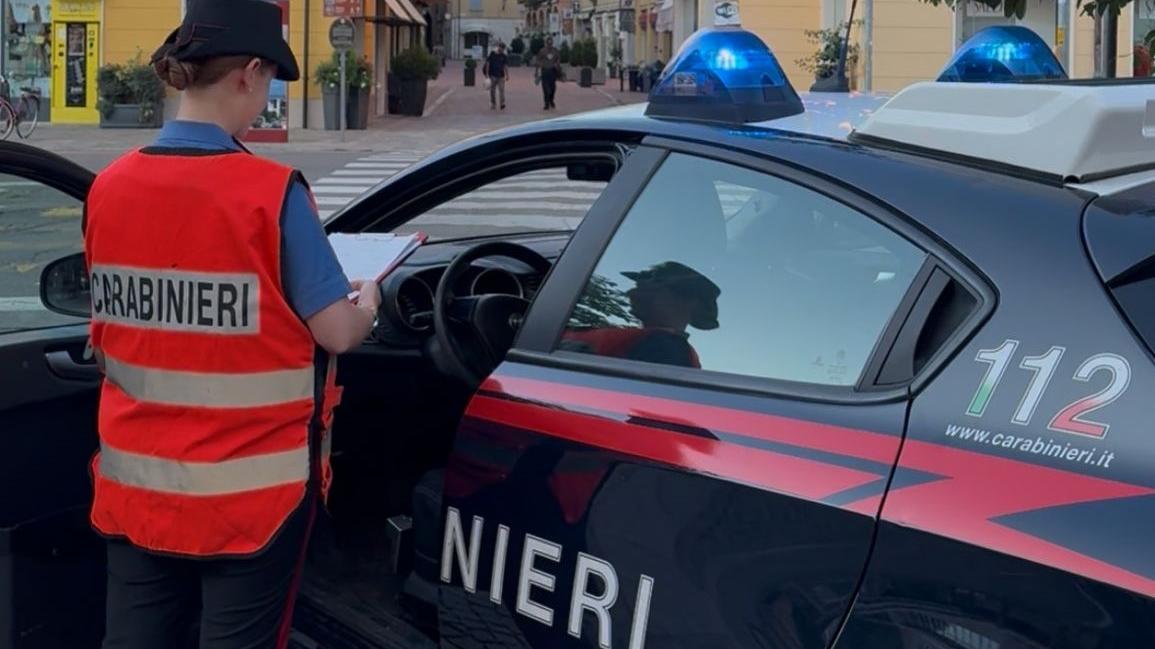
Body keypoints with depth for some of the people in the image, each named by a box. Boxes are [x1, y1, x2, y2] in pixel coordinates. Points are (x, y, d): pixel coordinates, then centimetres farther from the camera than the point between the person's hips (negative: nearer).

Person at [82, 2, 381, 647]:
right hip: (251, 486, -4)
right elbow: (337, 334, -13)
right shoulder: (271, 192, -16)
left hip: (137, 479, 5)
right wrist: (366, 303, 10)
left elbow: (111, 334, 10)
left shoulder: (109, 187, -1)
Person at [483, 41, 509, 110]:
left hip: (501, 76, 0)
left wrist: (507, 75, -5)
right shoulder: (492, 54, 0)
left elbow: (506, 66, 2)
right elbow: (487, 64, 1)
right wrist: (487, 74, -4)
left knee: (501, 90, -8)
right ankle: (493, 104, 15)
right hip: (492, 75, 0)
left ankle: (502, 104, -5)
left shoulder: (504, 56, 4)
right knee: (492, 90, 5)